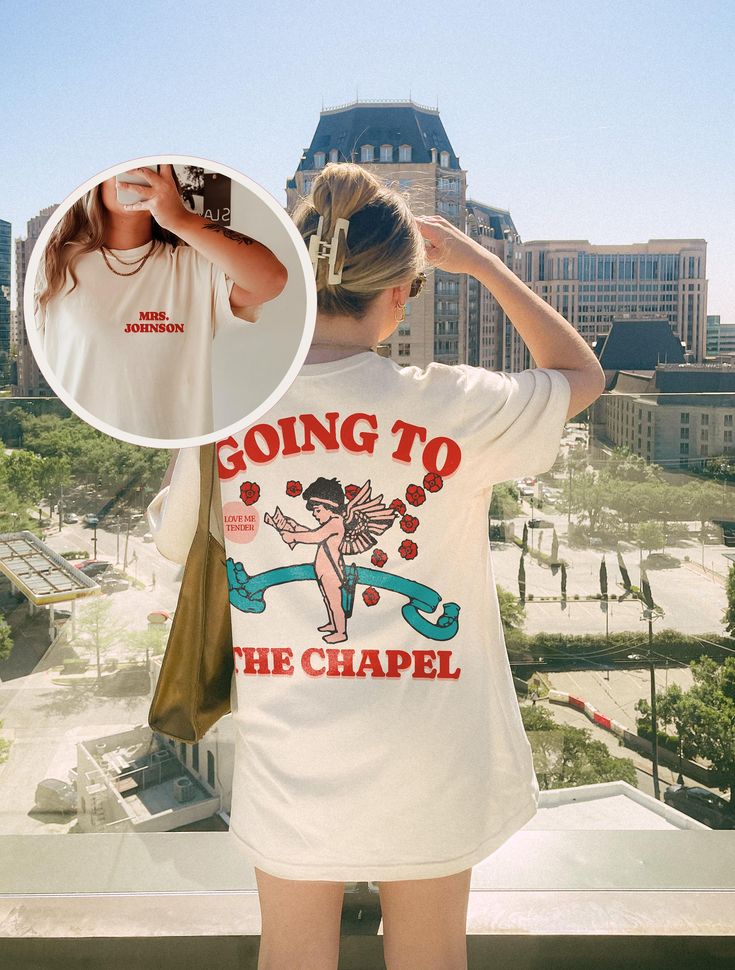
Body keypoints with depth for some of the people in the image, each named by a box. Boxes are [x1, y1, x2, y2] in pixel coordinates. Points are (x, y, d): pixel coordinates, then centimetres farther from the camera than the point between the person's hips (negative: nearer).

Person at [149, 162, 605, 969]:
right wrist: (480, 262, 6)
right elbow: (583, 373, 4)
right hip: (428, 765, -1)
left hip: (288, 759, 2)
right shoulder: (453, 408, -16)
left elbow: (171, 538, 8)